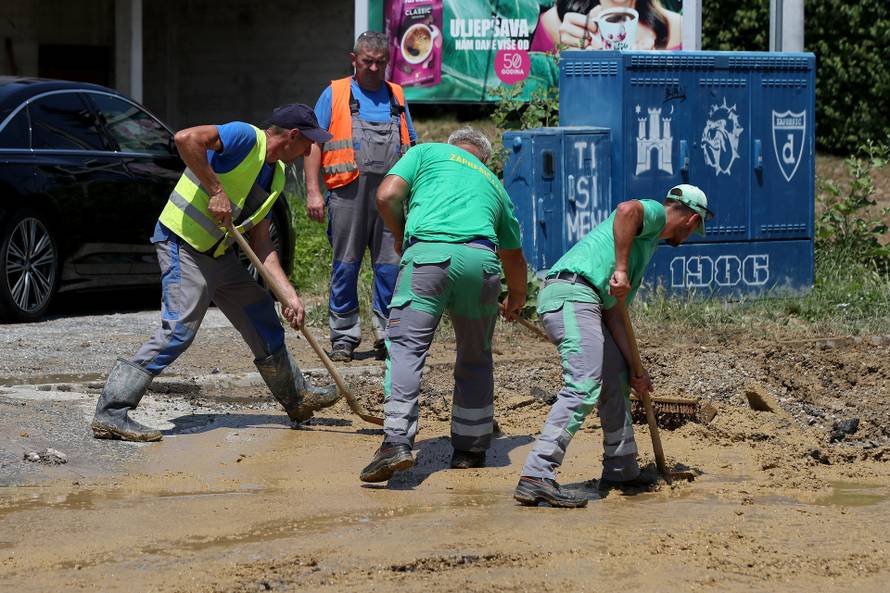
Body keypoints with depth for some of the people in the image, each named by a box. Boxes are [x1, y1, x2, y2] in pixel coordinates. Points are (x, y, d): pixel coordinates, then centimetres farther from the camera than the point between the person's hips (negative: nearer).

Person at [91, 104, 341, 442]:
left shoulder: (276, 176, 15)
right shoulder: (246, 138, -13)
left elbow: (260, 244, 13)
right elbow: (186, 139, -29)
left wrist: (289, 294, 4)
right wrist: (216, 190, -25)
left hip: (219, 254, 10)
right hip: (183, 242, -10)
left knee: (263, 319, 18)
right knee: (179, 330, -20)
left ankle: (297, 398, 38)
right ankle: (111, 413, -19)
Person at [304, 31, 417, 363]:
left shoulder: (397, 98, 17)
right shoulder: (335, 95, 7)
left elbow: (411, 149, 21)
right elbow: (313, 143, 3)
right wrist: (313, 191, -6)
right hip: (349, 191, -2)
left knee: (390, 266, 0)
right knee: (346, 265, 1)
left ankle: (387, 335, 6)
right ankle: (344, 336, 8)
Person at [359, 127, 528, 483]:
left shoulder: (427, 153, 25)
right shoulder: (493, 183, 36)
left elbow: (387, 196, 10)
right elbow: (514, 256, 44)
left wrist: (401, 236, 29)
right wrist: (516, 298, 62)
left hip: (428, 253, -3)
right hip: (481, 259, 3)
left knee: (406, 346, -7)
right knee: (475, 357, 19)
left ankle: (397, 440, -24)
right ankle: (470, 448, 23)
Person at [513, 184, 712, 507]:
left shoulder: (648, 242, 33)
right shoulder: (653, 212, 8)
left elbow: (613, 312, 26)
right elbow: (626, 210, -20)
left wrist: (634, 369, 20)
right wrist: (621, 270, -20)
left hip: (584, 304, 10)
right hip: (571, 292, -10)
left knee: (616, 378, 21)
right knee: (585, 386, -20)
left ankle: (621, 470, 31)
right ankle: (536, 477, -29)